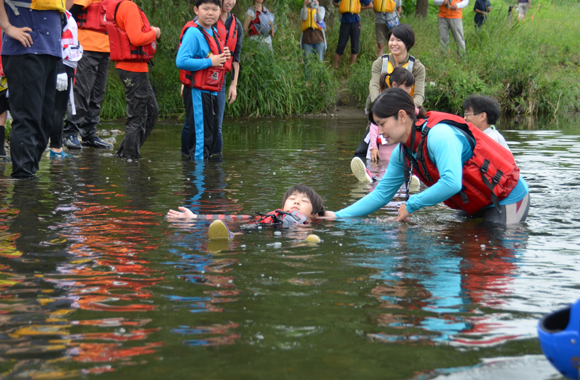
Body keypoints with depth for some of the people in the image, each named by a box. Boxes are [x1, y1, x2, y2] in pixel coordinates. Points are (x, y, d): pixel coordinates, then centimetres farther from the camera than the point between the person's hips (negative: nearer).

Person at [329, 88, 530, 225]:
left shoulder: (439, 135, -28)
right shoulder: (402, 154, 1)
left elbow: (451, 183, -39)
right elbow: (381, 193, 6)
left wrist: (411, 205, -27)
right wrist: (338, 216, -2)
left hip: (508, 199, -9)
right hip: (479, 204, 9)